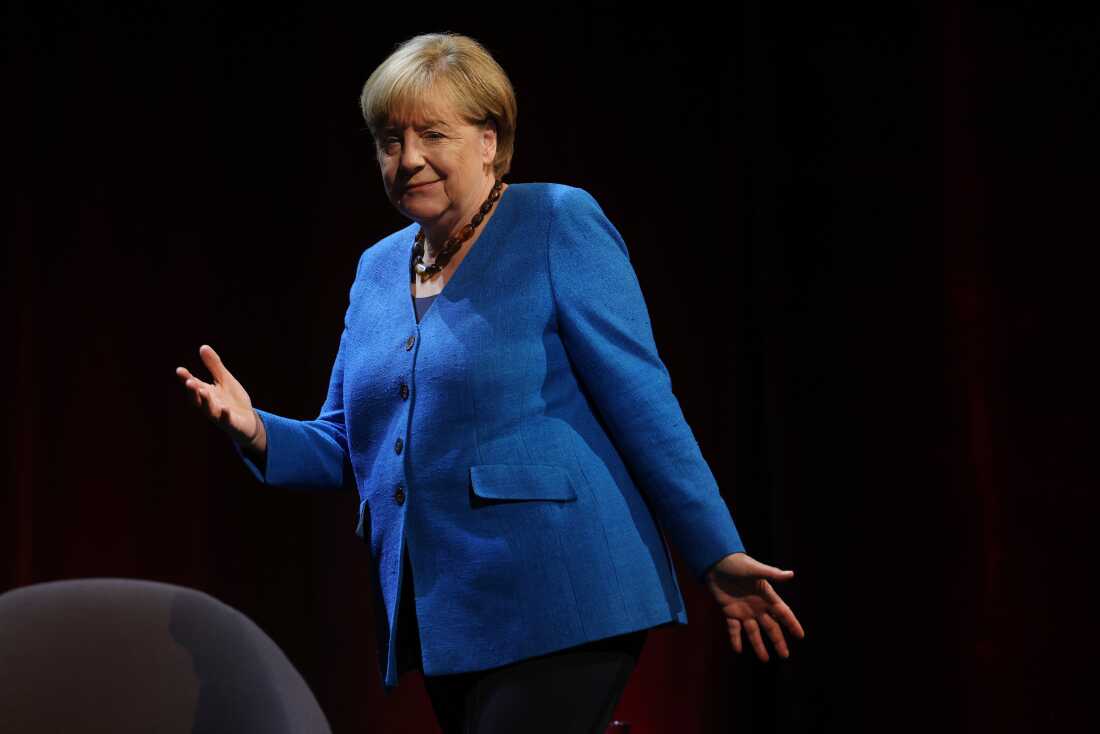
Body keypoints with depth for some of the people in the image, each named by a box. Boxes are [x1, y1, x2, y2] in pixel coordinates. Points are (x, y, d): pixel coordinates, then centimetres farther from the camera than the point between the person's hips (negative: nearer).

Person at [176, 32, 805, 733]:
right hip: (443, 622, 7)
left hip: (558, 610, -7)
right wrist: (259, 433, 0)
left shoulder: (559, 224, -3)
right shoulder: (378, 269, 16)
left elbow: (641, 402, -9)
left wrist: (718, 556, -11)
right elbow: (347, 448, 20)